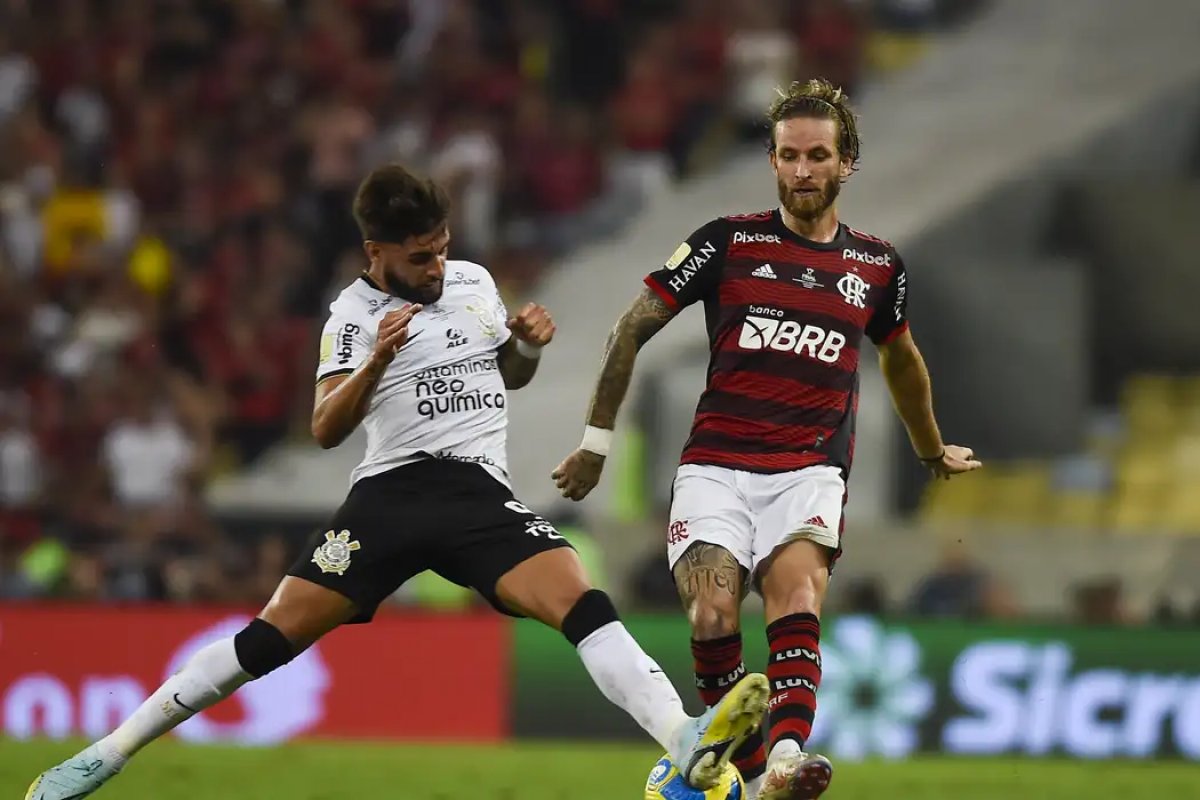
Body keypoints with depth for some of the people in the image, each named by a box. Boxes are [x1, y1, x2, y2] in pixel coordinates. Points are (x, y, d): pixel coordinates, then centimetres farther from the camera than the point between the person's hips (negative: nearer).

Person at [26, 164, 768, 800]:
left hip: (480, 494, 2)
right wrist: (377, 360, -19)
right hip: (391, 490, -2)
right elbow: (326, 428, -4)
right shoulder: (354, 313, 2)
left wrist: (530, 345, 5)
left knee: (586, 604, -21)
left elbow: (511, 375, 28)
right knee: (274, 634, -9)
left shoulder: (476, 281, 13)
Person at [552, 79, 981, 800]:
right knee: (713, 616, -22)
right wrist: (598, 440, 10)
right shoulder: (729, 242, 3)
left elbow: (901, 361, 32)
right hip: (715, 466, 0)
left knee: (796, 589, -28)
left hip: (810, 472, 0)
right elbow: (633, 329, 10)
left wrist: (933, 452, 44)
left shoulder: (878, 267, 11)